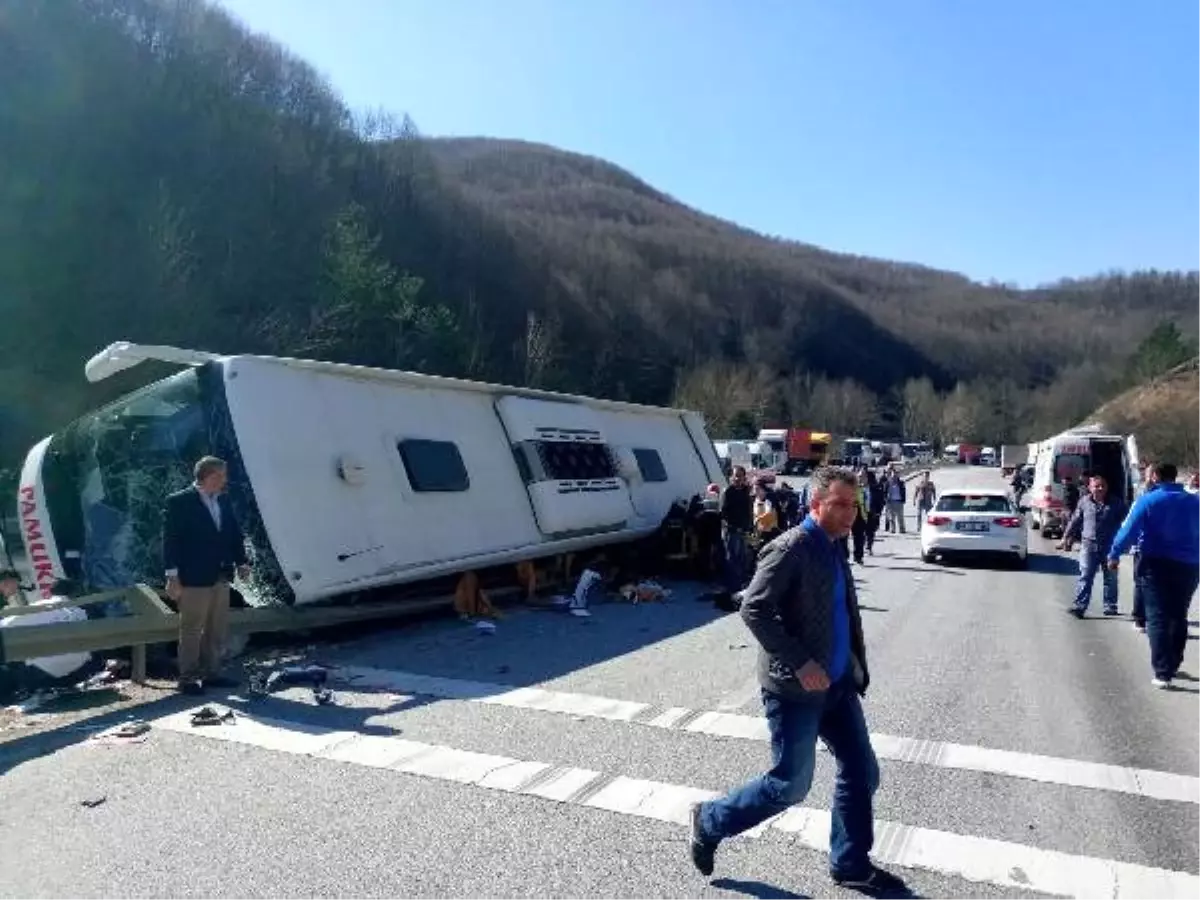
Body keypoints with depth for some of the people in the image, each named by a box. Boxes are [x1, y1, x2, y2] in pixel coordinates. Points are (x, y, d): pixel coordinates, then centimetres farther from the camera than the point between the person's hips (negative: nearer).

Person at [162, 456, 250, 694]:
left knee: (217, 630, 13)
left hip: (220, 578, 7)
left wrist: (241, 562, 4)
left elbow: (235, 534, 14)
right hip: (194, 579, -7)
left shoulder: (224, 502, 10)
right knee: (191, 630, 3)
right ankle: (188, 677, 14)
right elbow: (171, 540, -11)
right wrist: (173, 576, -15)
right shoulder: (179, 502, -8)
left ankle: (210, 672, 25)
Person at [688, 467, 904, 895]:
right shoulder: (790, 548, -17)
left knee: (862, 773, 13)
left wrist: (857, 669, 13)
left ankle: (851, 864, 32)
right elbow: (753, 609, -23)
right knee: (790, 784, 1)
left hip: (836, 684, 9)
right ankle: (710, 821, 22)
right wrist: (801, 663, -24)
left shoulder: (833, 549, 11)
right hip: (795, 688, -8)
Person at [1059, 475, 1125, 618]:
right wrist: (1066, 537, 12)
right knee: (1085, 576, -4)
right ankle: (1080, 606, -6)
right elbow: (1074, 521, 12)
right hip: (1089, 545, 0)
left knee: (1111, 578, 10)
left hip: (1109, 546, 0)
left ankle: (1110, 606, 23)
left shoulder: (1116, 503, 1)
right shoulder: (1084, 502, 4)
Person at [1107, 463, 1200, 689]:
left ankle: (1163, 672, -4)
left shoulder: (1148, 501, -9)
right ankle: (1172, 666, 27)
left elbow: (1129, 531, -12)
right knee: (1178, 617, 17)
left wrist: (1114, 555, -3)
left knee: (1158, 619, 0)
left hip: (1157, 565, -4)